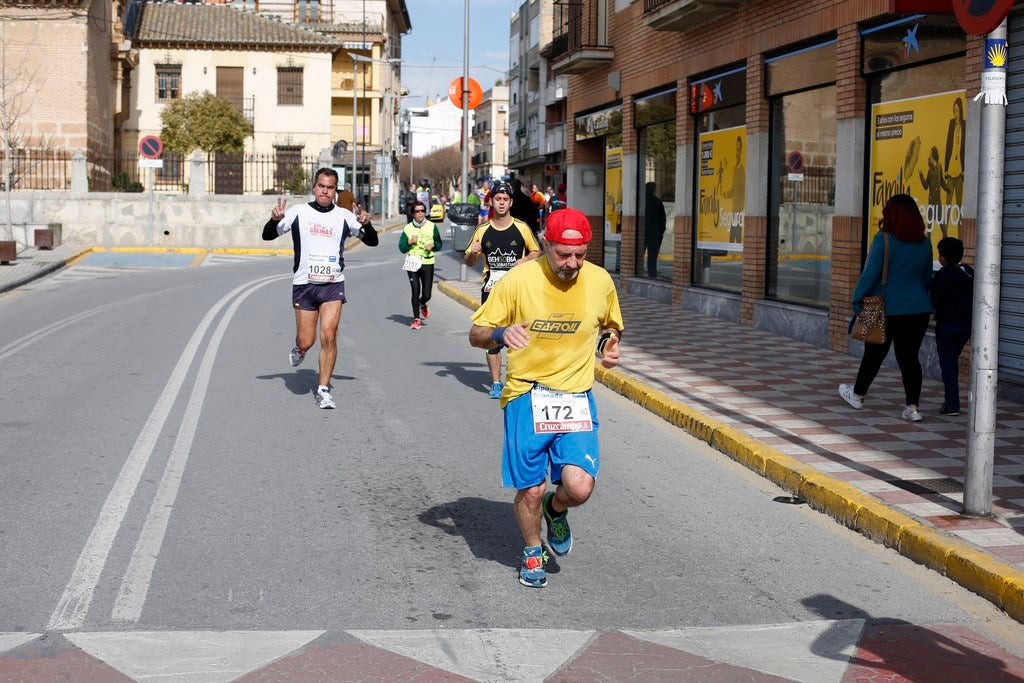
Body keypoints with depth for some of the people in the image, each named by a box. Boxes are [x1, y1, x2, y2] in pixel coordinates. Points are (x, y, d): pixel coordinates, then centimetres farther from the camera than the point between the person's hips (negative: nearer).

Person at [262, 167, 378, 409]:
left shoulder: (344, 216, 5)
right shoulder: (298, 212, 2)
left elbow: (372, 241, 9)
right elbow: (268, 235, 6)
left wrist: (366, 224, -12)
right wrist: (274, 219, -16)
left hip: (333, 284, 0)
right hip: (304, 283, 0)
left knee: (329, 335, -13)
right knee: (306, 341, -1)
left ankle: (323, 390, -2)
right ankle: (299, 349, 38)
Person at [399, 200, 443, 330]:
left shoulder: (432, 227, 4)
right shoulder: (408, 228, 3)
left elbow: (439, 244, 10)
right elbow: (401, 248, 4)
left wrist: (433, 245, -10)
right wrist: (409, 242, -13)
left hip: (427, 263, 0)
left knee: (426, 294, -1)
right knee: (415, 292, -4)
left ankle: (423, 304, 36)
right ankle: (416, 318, 8)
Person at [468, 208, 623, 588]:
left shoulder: (600, 281, -1)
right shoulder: (519, 280, -10)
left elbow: (611, 325, 21)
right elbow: (476, 335, -5)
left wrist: (610, 343, -1)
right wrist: (501, 334, -27)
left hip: (576, 396, 2)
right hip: (526, 394, -1)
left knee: (580, 487, -14)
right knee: (530, 490, 2)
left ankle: (556, 512, 23)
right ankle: (533, 553, 34)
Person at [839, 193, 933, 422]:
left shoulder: (883, 240, -12)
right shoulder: (924, 243, 5)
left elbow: (870, 274, -13)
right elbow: (927, 277, 15)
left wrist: (857, 300, -6)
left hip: (887, 308, -4)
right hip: (918, 309, 4)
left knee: (874, 354, 12)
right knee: (909, 356, 6)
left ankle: (858, 394, 30)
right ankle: (912, 407, 1)